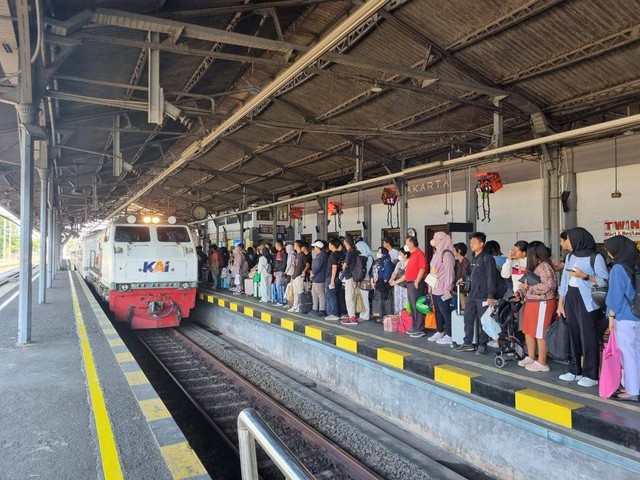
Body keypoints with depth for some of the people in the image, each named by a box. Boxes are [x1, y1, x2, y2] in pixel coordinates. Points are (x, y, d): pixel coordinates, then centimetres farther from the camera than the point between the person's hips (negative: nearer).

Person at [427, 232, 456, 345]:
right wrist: (430, 286, 15)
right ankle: (439, 332, 24)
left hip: (442, 289, -9)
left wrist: (447, 288, -18)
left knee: (445, 312, -3)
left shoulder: (446, 254, -13)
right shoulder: (437, 253, 14)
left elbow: (449, 272, -16)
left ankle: (449, 336, 3)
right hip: (435, 288, 9)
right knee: (438, 311, 14)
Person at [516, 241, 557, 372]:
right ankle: (531, 357, 26)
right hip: (531, 302, 10)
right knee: (528, 331, 14)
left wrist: (528, 287, -20)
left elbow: (548, 286, -24)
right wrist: (520, 291, 4)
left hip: (542, 304, -10)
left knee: (540, 333, -2)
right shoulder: (535, 267, 16)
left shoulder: (544, 266, -15)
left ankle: (541, 363, 6)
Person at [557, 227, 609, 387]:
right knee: (574, 336, 10)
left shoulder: (596, 257, -7)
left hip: (587, 301, -6)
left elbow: (605, 281, -11)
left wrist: (584, 276, -20)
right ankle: (576, 370, 19)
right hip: (570, 299, 6)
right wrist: (560, 303, 13)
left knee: (588, 338, -3)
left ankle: (591, 375, 5)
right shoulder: (570, 256, 12)